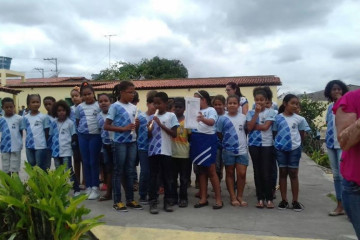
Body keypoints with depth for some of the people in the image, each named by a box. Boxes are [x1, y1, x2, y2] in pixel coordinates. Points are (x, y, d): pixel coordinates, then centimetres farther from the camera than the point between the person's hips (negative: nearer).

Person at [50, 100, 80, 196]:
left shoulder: (70, 122, -5)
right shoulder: (53, 123, 7)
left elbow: (74, 135, 2)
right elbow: (51, 136, 15)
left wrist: (69, 142, -7)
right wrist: (51, 146, 7)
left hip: (66, 150, -5)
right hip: (56, 151, 5)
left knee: (69, 171, -6)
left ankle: (76, 189, 2)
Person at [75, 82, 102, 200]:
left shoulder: (99, 106, -2)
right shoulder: (79, 107, 6)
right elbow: (77, 122, 15)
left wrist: (101, 132, -7)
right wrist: (79, 131, 6)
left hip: (95, 135, -3)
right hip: (83, 136, 3)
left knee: (94, 162, 1)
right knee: (85, 162, 8)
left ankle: (95, 188, 9)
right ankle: (88, 187, 18)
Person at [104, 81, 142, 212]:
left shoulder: (133, 107, 10)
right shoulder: (115, 106, -7)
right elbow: (106, 126, -10)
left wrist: (136, 125, -4)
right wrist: (123, 128, -19)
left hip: (132, 142, 6)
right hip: (120, 143, -6)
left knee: (130, 171, 11)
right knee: (118, 172, 2)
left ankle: (130, 199, 20)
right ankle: (117, 201, 11)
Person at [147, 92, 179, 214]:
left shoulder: (171, 116, 0)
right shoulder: (152, 117, 10)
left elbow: (174, 134, -7)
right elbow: (149, 136, 11)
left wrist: (160, 124, -14)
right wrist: (149, 130, -11)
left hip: (165, 151, -2)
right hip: (153, 151, 3)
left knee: (167, 177, 5)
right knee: (153, 177, 4)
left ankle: (167, 201, 15)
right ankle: (153, 202, 9)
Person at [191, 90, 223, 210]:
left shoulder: (211, 110, -8)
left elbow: (212, 122, -29)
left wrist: (203, 119, -48)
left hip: (207, 140, -7)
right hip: (197, 141, 7)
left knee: (211, 171, -3)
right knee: (201, 171, 11)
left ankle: (218, 199, 6)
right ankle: (203, 198, 18)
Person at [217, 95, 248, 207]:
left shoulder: (243, 117, 1)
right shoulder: (222, 119, -3)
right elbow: (219, 134, 4)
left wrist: (242, 141, 0)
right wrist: (226, 141, -1)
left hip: (242, 150, 1)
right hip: (228, 150, -1)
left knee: (242, 173, 0)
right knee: (230, 173, 8)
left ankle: (240, 196, 15)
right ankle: (233, 197, 17)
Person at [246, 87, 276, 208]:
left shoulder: (270, 112, 0)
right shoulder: (250, 113, 6)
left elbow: (265, 127, -12)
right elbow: (249, 128, -9)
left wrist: (254, 125, -7)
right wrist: (256, 113, -9)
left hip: (267, 144, -2)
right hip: (254, 144, 2)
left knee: (267, 172, -2)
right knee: (257, 172, 7)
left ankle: (269, 198, 8)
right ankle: (260, 198, 14)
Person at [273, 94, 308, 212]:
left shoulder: (299, 119, 0)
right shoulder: (277, 118, -1)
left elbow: (302, 135, 9)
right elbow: (275, 133, 4)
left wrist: (297, 143, 4)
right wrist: (277, 143, -3)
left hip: (294, 148, 0)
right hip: (280, 149, 0)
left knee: (293, 173, 5)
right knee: (283, 172, 7)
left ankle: (295, 200, 12)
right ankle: (284, 200, 14)